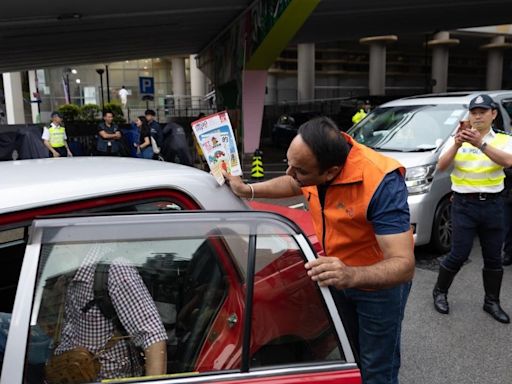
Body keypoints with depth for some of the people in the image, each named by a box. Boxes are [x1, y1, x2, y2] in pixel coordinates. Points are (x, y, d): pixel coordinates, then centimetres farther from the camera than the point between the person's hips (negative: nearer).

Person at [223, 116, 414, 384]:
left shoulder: (382, 183, -36)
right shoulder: (315, 159, -16)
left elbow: (403, 265, -38)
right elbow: (295, 185, 10)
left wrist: (352, 276, -55)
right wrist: (247, 190, 4)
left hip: (380, 284, -6)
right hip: (338, 277, 6)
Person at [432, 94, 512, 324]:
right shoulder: (458, 139, 2)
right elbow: (441, 166, -11)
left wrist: (481, 144, -31)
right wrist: (456, 145, -26)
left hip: (492, 204, 2)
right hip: (464, 204, -2)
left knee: (493, 257, 12)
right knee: (459, 255, -1)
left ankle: (492, 302, 29)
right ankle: (439, 292, 20)